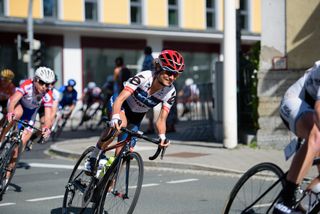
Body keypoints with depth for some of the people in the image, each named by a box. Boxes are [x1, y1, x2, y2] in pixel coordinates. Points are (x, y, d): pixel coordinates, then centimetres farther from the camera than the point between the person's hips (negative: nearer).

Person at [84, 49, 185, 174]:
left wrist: (162, 136, -40)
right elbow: (120, 99, -41)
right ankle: (93, 158, -20)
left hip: (136, 115, 4)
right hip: (123, 104, -4)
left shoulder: (170, 93, -21)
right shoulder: (143, 77, -34)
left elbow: (161, 119, -19)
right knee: (121, 124, -38)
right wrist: (115, 118, -60)